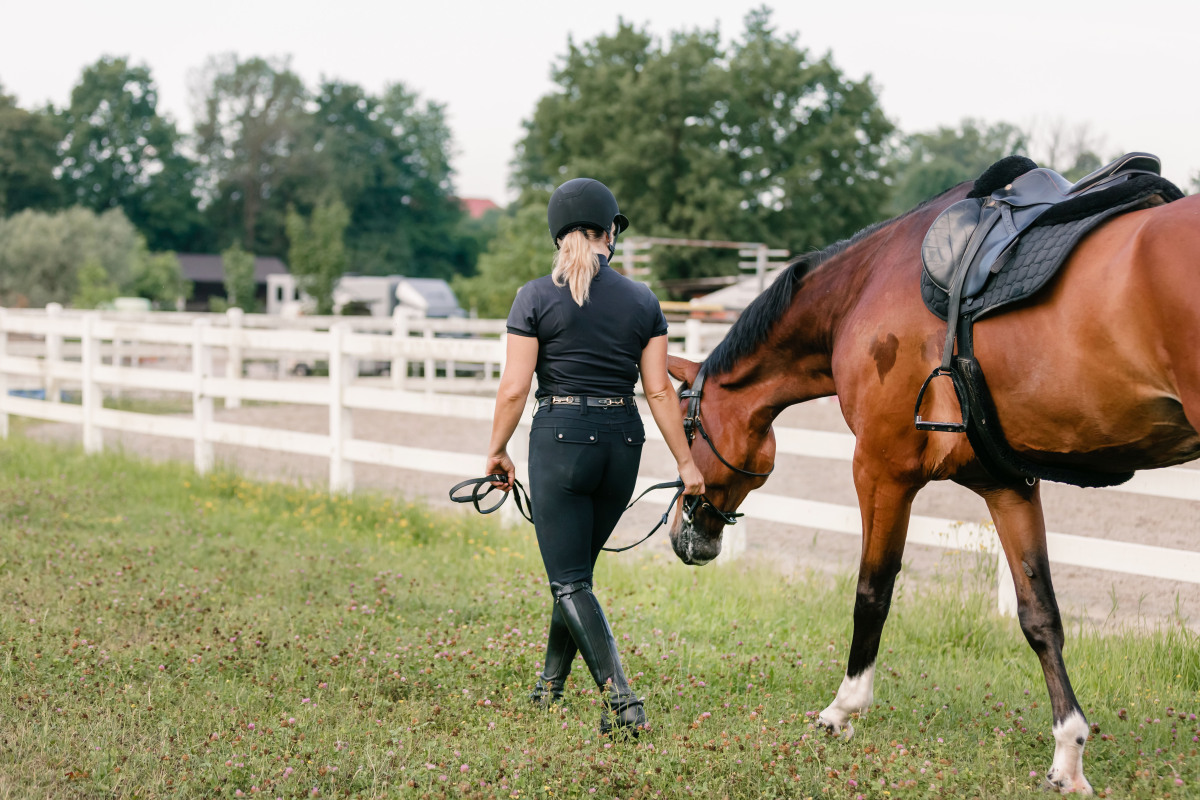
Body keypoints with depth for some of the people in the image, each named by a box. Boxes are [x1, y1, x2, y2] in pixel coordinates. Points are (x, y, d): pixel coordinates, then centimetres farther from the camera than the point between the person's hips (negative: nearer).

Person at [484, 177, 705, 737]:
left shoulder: (535, 298, -5)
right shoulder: (643, 302, 3)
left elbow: (514, 388, -7)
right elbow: (659, 391, 1)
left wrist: (497, 451, 6)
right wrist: (685, 464, 7)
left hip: (560, 438, -4)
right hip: (623, 441, 4)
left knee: (569, 580, -2)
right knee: (577, 566, 21)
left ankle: (623, 702, -15)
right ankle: (551, 682, 34)